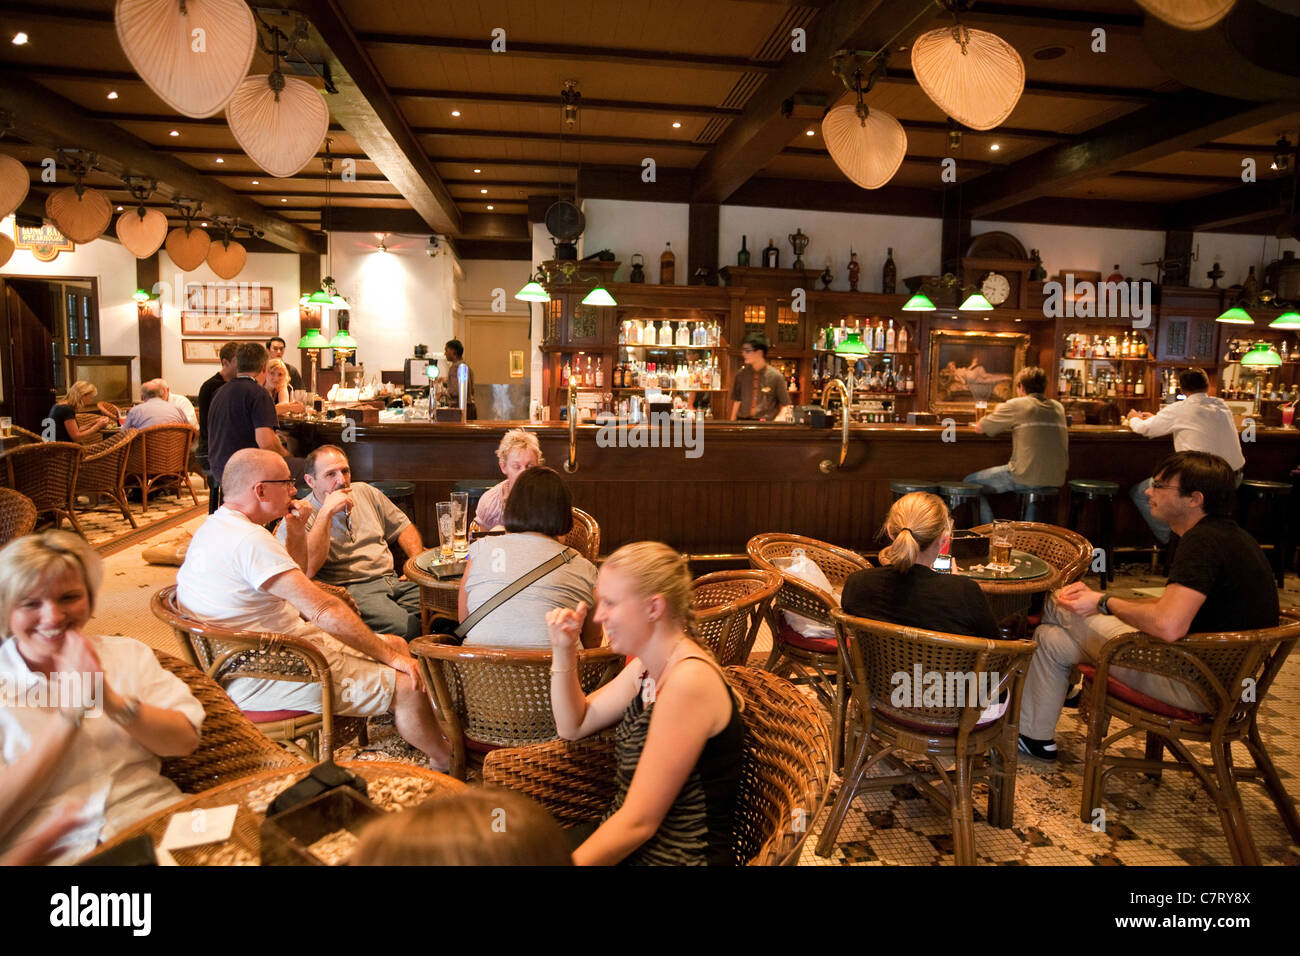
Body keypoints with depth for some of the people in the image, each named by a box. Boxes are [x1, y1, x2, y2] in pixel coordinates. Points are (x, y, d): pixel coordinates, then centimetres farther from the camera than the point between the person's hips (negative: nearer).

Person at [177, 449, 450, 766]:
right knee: (407, 686, -15)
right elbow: (324, 610, -28)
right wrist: (389, 656, -20)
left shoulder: (213, 527, 11)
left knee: (396, 643, 12)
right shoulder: (249, 539, -25)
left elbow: (290, 582, 23)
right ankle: (446, 761, 9)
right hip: (266, 678, -11)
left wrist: (297, 531, 6)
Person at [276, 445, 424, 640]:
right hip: (349, 588, -6)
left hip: (392, 579, 6)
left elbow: (403, 527, 25)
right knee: (404, 625, -34)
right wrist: (326, 513, -16)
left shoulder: (365, 492, 17)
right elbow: (306, 570, -17)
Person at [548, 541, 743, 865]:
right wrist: (564, 651, 0)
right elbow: (573, 726, 14)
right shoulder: (646, 667, 3)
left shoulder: (689, 681, -25)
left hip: (673, 857, -8)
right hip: (628, 841, 8)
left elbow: (639, 822, -24)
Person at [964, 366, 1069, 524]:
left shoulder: (1017, 405, -5)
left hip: (1026, 477, -6)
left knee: (969, 483, 10)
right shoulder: (1058, 407, 11)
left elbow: (979, 428, 3)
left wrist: (997, 413, 22)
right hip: (1056, 479, 6)